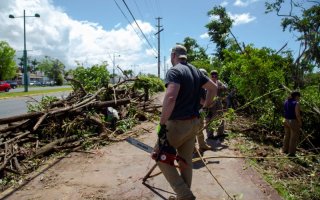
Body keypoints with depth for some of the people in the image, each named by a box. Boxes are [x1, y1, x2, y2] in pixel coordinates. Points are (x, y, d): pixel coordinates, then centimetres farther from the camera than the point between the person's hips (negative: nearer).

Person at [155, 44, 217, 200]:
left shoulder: (174, 71, -14)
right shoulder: (196, 71, 11)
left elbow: (170, 98, -29)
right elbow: (213, 88, 20)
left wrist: (162, 124, -24)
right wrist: (205, 106, 23)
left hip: (178, 124, -7)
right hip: (194, 123, 8)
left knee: (161, 156, 9)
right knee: (186, 162, 17)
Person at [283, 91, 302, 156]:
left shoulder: (286, 101, 4)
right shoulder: (296, 103, -18)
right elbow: (297, 115, -19)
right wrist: (300, 122, -8)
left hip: (286, 121, 7)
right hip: (294, 122, -7)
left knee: (287, 136, 19)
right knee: (293, 138, 4)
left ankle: (285, 150, 30)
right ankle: (291, 153, 12)